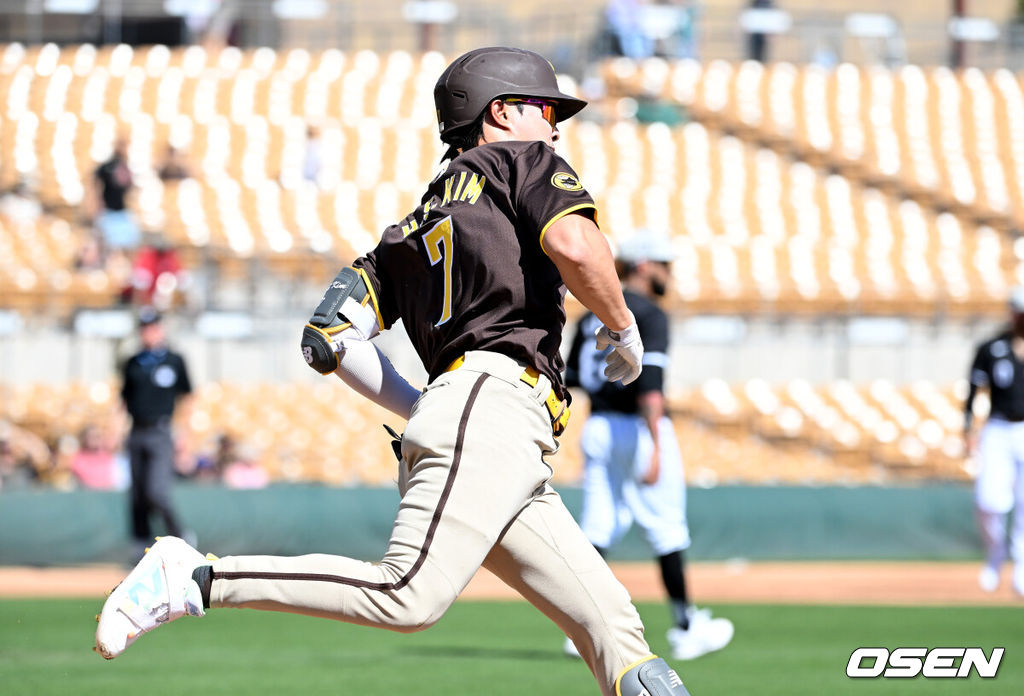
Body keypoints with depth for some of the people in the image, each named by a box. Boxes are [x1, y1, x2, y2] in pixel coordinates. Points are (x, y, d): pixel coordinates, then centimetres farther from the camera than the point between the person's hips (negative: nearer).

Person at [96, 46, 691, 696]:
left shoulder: (410, 231, 30)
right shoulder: (524, 160, 12)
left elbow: (331, 337, 18)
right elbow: (574, 245, -10)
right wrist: (624, 329, 4)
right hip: (491, 405, -9)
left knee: (611, 620, 2)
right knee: (409, 597, -25)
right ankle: (196, 577, -23)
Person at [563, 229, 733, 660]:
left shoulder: (593, 315, 11)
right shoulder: (649, 314, -11)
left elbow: (572, 378, 16)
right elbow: (650, 384, -22)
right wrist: (655, 448, -28)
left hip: (597, 427, 7)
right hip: (639, 428, -7)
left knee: (598, 528, 4)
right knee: (667, 530, 4)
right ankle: (686, 629, 12)